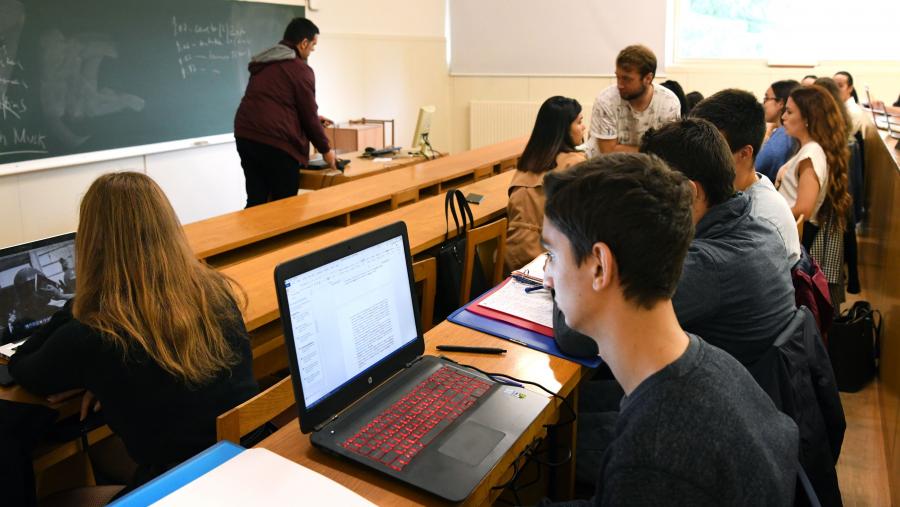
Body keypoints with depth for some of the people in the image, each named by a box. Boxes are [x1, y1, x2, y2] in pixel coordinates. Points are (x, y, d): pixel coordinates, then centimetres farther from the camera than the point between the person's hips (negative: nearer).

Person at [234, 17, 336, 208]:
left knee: (256, 202, 9)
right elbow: (308, 114, -2)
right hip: (276, 142, -8)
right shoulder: (300, 69, -4)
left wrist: (314, 118, 36)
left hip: (246, 136, 8)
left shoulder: (263, 63, 22)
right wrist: (325, 149, 10)